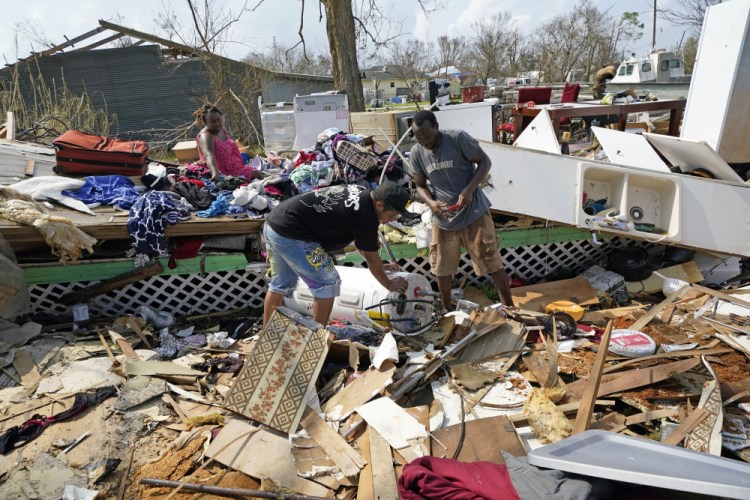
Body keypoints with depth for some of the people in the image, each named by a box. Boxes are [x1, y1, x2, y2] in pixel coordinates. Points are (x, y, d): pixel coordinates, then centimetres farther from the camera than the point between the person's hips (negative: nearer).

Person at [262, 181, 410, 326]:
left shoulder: (360, 192, 9)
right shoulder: (365, 216, -18)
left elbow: (359, 238, 23)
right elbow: (371, 258, -4)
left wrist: (380, 266, 26)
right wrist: (389, 284, 11)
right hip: (291, 234, -10)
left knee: (281, 284, 23)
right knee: (328, 283, 0)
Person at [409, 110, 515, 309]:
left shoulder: (459, 139, -17)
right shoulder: (416, 152, -5)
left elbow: (484, 162, -9)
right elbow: (420, 186, 4)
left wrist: (469, 190, -23)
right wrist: (430, 202, -18)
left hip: (473, 213, -4)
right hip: (442, 219, 4)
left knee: (492, 263, 3)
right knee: (442, 268, 14)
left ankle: (510, 307, 21)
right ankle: (447, 311, 34)